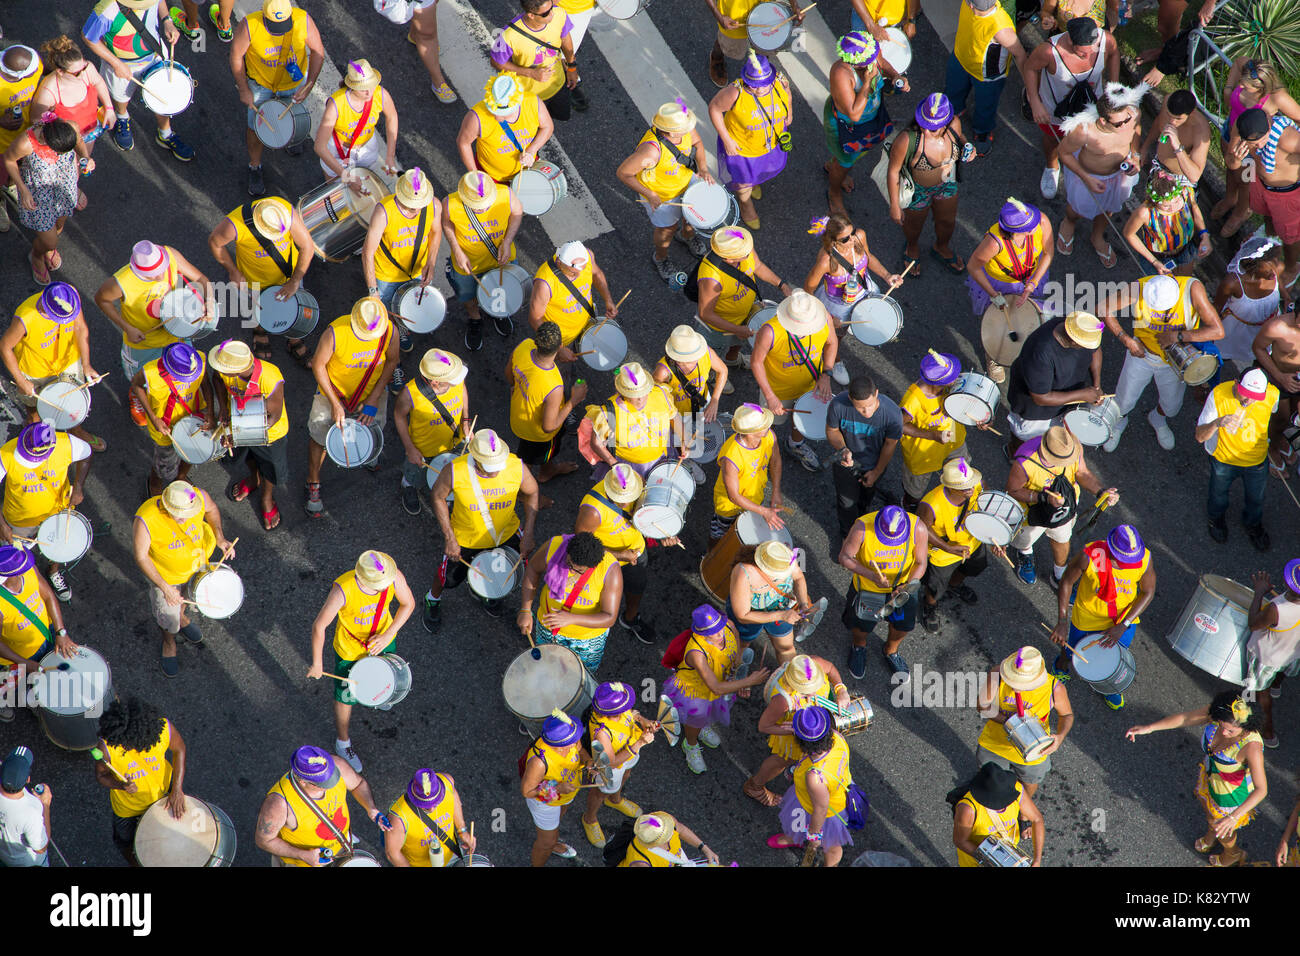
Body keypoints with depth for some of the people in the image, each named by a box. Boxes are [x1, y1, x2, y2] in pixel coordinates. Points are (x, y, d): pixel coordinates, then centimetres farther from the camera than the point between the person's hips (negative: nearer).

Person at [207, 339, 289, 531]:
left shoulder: (271, 380, -46)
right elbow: (217, 378, -4)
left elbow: (274, 416, -28)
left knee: (271, 467, 23)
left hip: (270, 430, -4)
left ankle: (266, 498, 55)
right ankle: (254, 479, 67)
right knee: (248, 455, 33)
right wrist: (223, 406, -15)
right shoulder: (225, 371, -33)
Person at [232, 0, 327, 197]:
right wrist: (244, 90, -13)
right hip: (261, 83, -2)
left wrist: (309, 85, -22)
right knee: (257, 126, 10)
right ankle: (255, 167, 37)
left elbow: (317, 51, -16)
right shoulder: (249, 26, -35)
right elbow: (236, 56, -18)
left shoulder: (304, 20, -32)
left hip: (295, 81, 2)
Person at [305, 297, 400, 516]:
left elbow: (392, 360, -9)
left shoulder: (389, 331, -27)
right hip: (334, 391, -2)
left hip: (372, 390, 2)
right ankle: (313, 484, 31)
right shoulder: (335, 332, -35)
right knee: (320, 437, 7)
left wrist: (373, 400, -13)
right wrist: (335, 404, -19)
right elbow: (318, 365, -20)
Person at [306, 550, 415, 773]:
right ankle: (343, 742, 43)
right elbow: (319, 626, -28)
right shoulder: (343, 590, -41)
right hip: (350, 648, -4)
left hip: (383, 639, 4)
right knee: (346, 698, 15)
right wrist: (317, 664, -16)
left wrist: (388, 635, -22)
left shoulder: (395, 577, -31)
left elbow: (408, 604, -11)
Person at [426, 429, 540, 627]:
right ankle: (433, 600, 55)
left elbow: (531, 493, -8)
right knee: (450, 578, 19)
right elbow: (437, 497, -13)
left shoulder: (517, 467, -30)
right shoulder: (455, 471, -33)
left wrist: (528, 535, -10)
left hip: (506, 534, 2)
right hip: (464, 538, -1)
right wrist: (449, 539, -15)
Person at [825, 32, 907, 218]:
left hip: (872, 112, 6)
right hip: (845, 123, -6)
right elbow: (854, 114, -42)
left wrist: (897, 77, -21)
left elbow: (883, 65, -1)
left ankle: (831, 165, 68)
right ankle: (834, 194, 54)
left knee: (861, 150, 35)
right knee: (846, 162, 21)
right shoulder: (841, 73, -45)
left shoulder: (871, 49, -27)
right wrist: (867, 82, -46)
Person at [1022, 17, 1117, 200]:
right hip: (1055, 106, -1)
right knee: (1052, 138, 29)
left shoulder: (1105, 40, -34)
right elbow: (1030, 67, -19)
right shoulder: (1049, 50, -43)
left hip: (1089, 103, 1)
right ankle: (1051, 168, 64)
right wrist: (1035, 103, -16)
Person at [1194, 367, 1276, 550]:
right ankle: (1216, 518, 62)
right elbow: (1200, 436, -31)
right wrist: (1216, 423, -52)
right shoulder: (1219, 395, -35)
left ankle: (1253, 525, 60)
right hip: (1224, 459, -1)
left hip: (1257, 460, 1)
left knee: (1255, 498, 26)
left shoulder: (1272, 394, -29)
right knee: (1219, 493, 28)